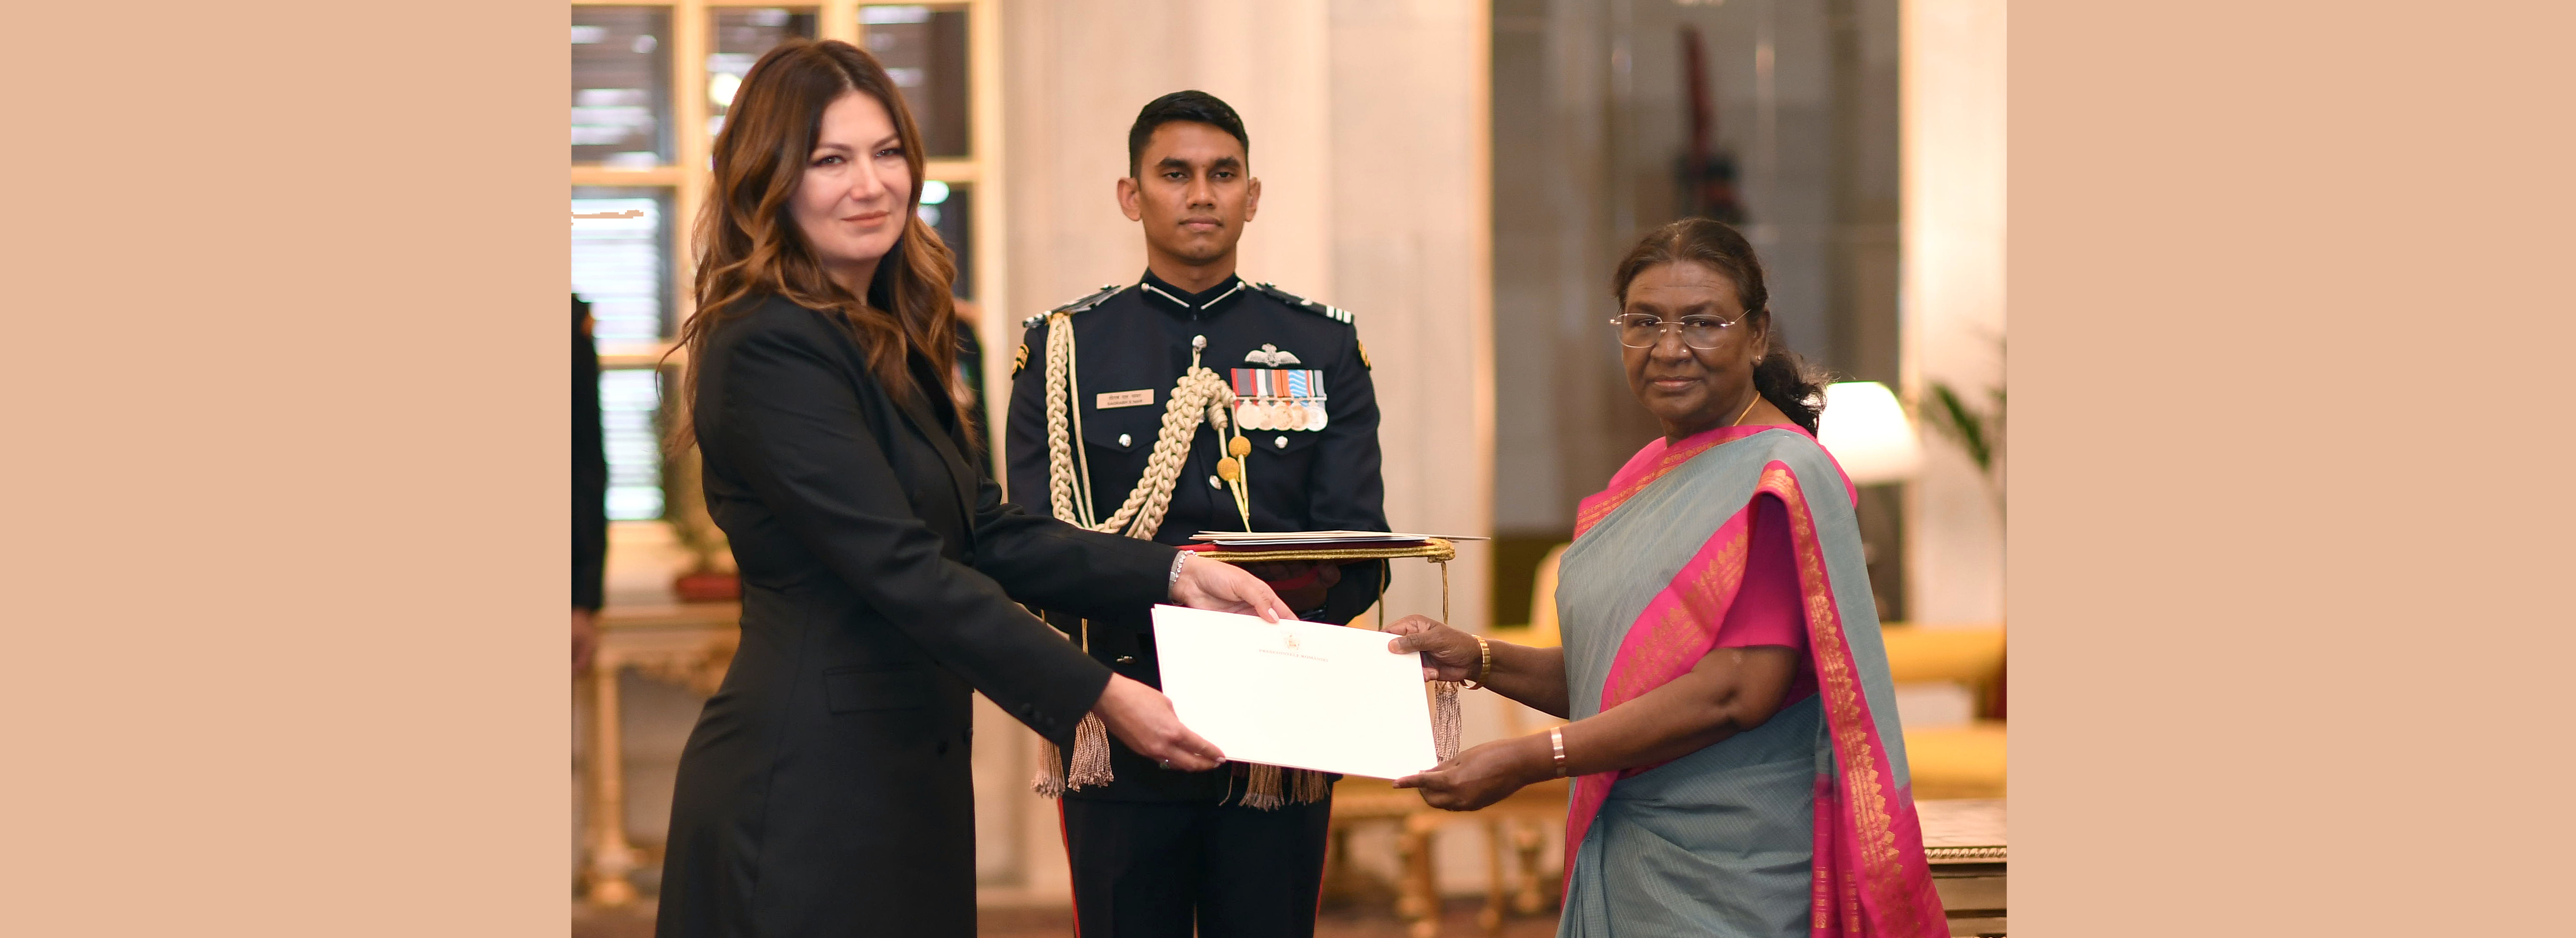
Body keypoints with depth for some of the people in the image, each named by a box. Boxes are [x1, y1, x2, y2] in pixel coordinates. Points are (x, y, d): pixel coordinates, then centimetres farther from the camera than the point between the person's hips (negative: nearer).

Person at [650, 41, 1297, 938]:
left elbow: (986, 534, 11)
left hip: (903, 779, 9)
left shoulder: (889, 340, 14)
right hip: (810, 792, -9)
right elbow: (903, 570, -22)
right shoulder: (770, 351, -16)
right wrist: (1099, 695, -24)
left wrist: (1174, 572, 2)